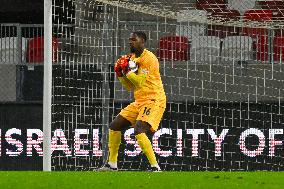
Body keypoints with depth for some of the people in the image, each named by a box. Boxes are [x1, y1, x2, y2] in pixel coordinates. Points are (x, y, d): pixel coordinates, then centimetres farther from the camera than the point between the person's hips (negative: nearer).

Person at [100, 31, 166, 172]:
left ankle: (155, 168, -26)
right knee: (114, 126, 9)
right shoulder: (133, 58, 15)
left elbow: (140, 82, -19)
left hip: (153, 100, -10)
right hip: (139, 102, 10)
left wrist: (128, 69, -16)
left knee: (139, 131, -27)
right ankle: (112, 165, 19)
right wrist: (120, 74, 4)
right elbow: (130, 87, 18)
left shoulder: (148, 58, -13)